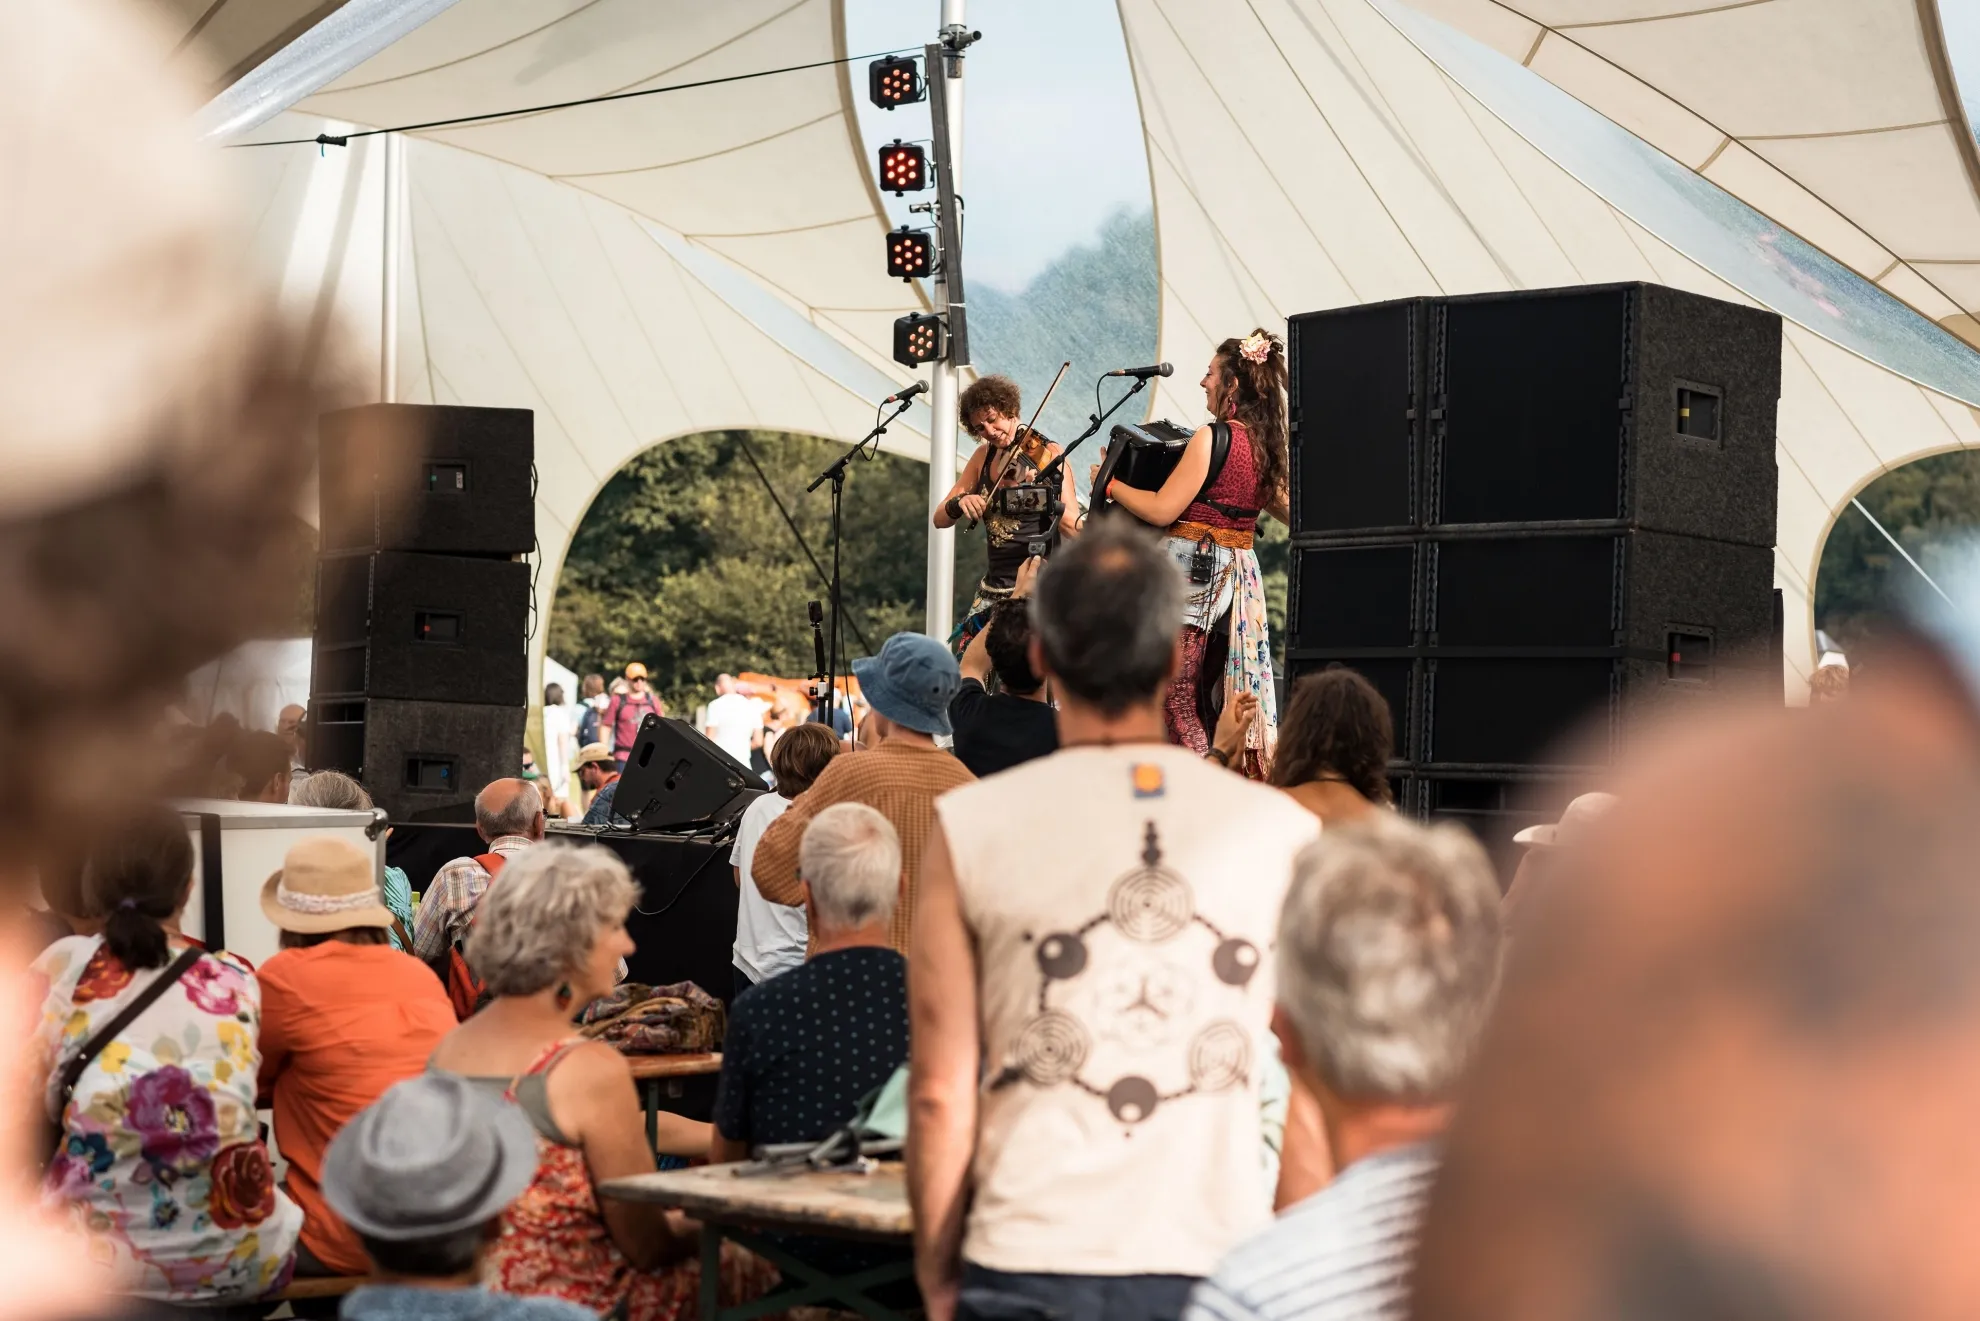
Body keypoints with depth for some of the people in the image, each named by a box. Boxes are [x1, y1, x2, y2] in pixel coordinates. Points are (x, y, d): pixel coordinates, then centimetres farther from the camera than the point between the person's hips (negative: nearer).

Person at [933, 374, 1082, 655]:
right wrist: (959, 503, -13)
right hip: (993, 588, 6)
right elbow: (940, 518, 9)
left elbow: (1075, 531, -17)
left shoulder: (1047, 454, -8)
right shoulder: (984, 455, 9)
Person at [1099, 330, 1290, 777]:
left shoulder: (1211, 438, -14)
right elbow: (1287, 511, 21)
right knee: (1213, 704, 14)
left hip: (1193, 569, -8)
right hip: (1240, 571, 8)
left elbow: (1162, 510, -16)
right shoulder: (1265, 445, 8)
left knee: (1176, 699, -4)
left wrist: (1109, 483, -3)